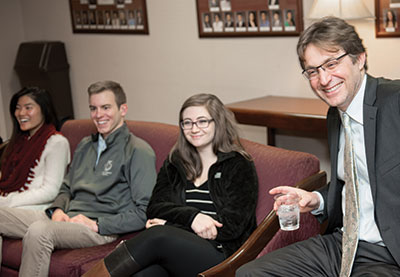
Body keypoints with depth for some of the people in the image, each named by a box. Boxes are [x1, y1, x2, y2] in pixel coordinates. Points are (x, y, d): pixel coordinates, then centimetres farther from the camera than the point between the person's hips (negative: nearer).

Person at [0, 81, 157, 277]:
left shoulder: (138, 151, -5)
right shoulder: (85, 145, 22)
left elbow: (144, 212, -12)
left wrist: (97, 224, -16)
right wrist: (57, 209, 5)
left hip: (104, 229, -8)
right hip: (66, 219, 8)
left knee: (39, 231, -35)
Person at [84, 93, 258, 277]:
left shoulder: (239, 166, 5)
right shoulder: (175, 162, 20)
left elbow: (233, 225, -4)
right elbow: (155, 208, 8)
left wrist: (169, 225, -6)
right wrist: (191, 216, -14)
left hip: (219, 257, -3)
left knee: (158, 236, -32)